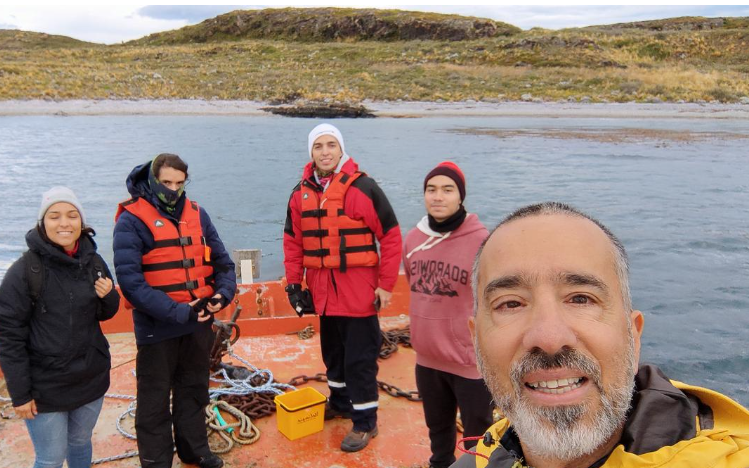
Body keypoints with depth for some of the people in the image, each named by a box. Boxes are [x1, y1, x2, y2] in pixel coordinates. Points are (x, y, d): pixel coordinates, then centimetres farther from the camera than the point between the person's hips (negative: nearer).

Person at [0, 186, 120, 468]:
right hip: (45, 386, -4)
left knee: (80, 444, 21)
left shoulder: (93, 262, 0)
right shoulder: (24, 271, -16)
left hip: (91, 378, 5)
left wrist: (108, 296, -11)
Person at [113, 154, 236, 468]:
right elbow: (130, 280, -19)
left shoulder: (196, 214, 5)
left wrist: (223, 293, -13)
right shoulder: (132, 220, -11)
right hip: (157, 328, -5)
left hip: (199, 323, 5)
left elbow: (221, 260, 7)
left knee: (194, 391, 20)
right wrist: (177, 312, -25)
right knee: (155, 400, 9)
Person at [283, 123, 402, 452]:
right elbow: (293, 242, 12)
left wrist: (386, 284, -9)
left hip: (359, 291, -5)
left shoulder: (362, 187, -11)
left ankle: (365, 421, 17)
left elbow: (391, 236, -9)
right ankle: (340, 402, 41)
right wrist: (293, 283, 8)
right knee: (332, 353, 21)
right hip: (322, 292, 6)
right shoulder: (301, 193, 5)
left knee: (359, 359, 2)